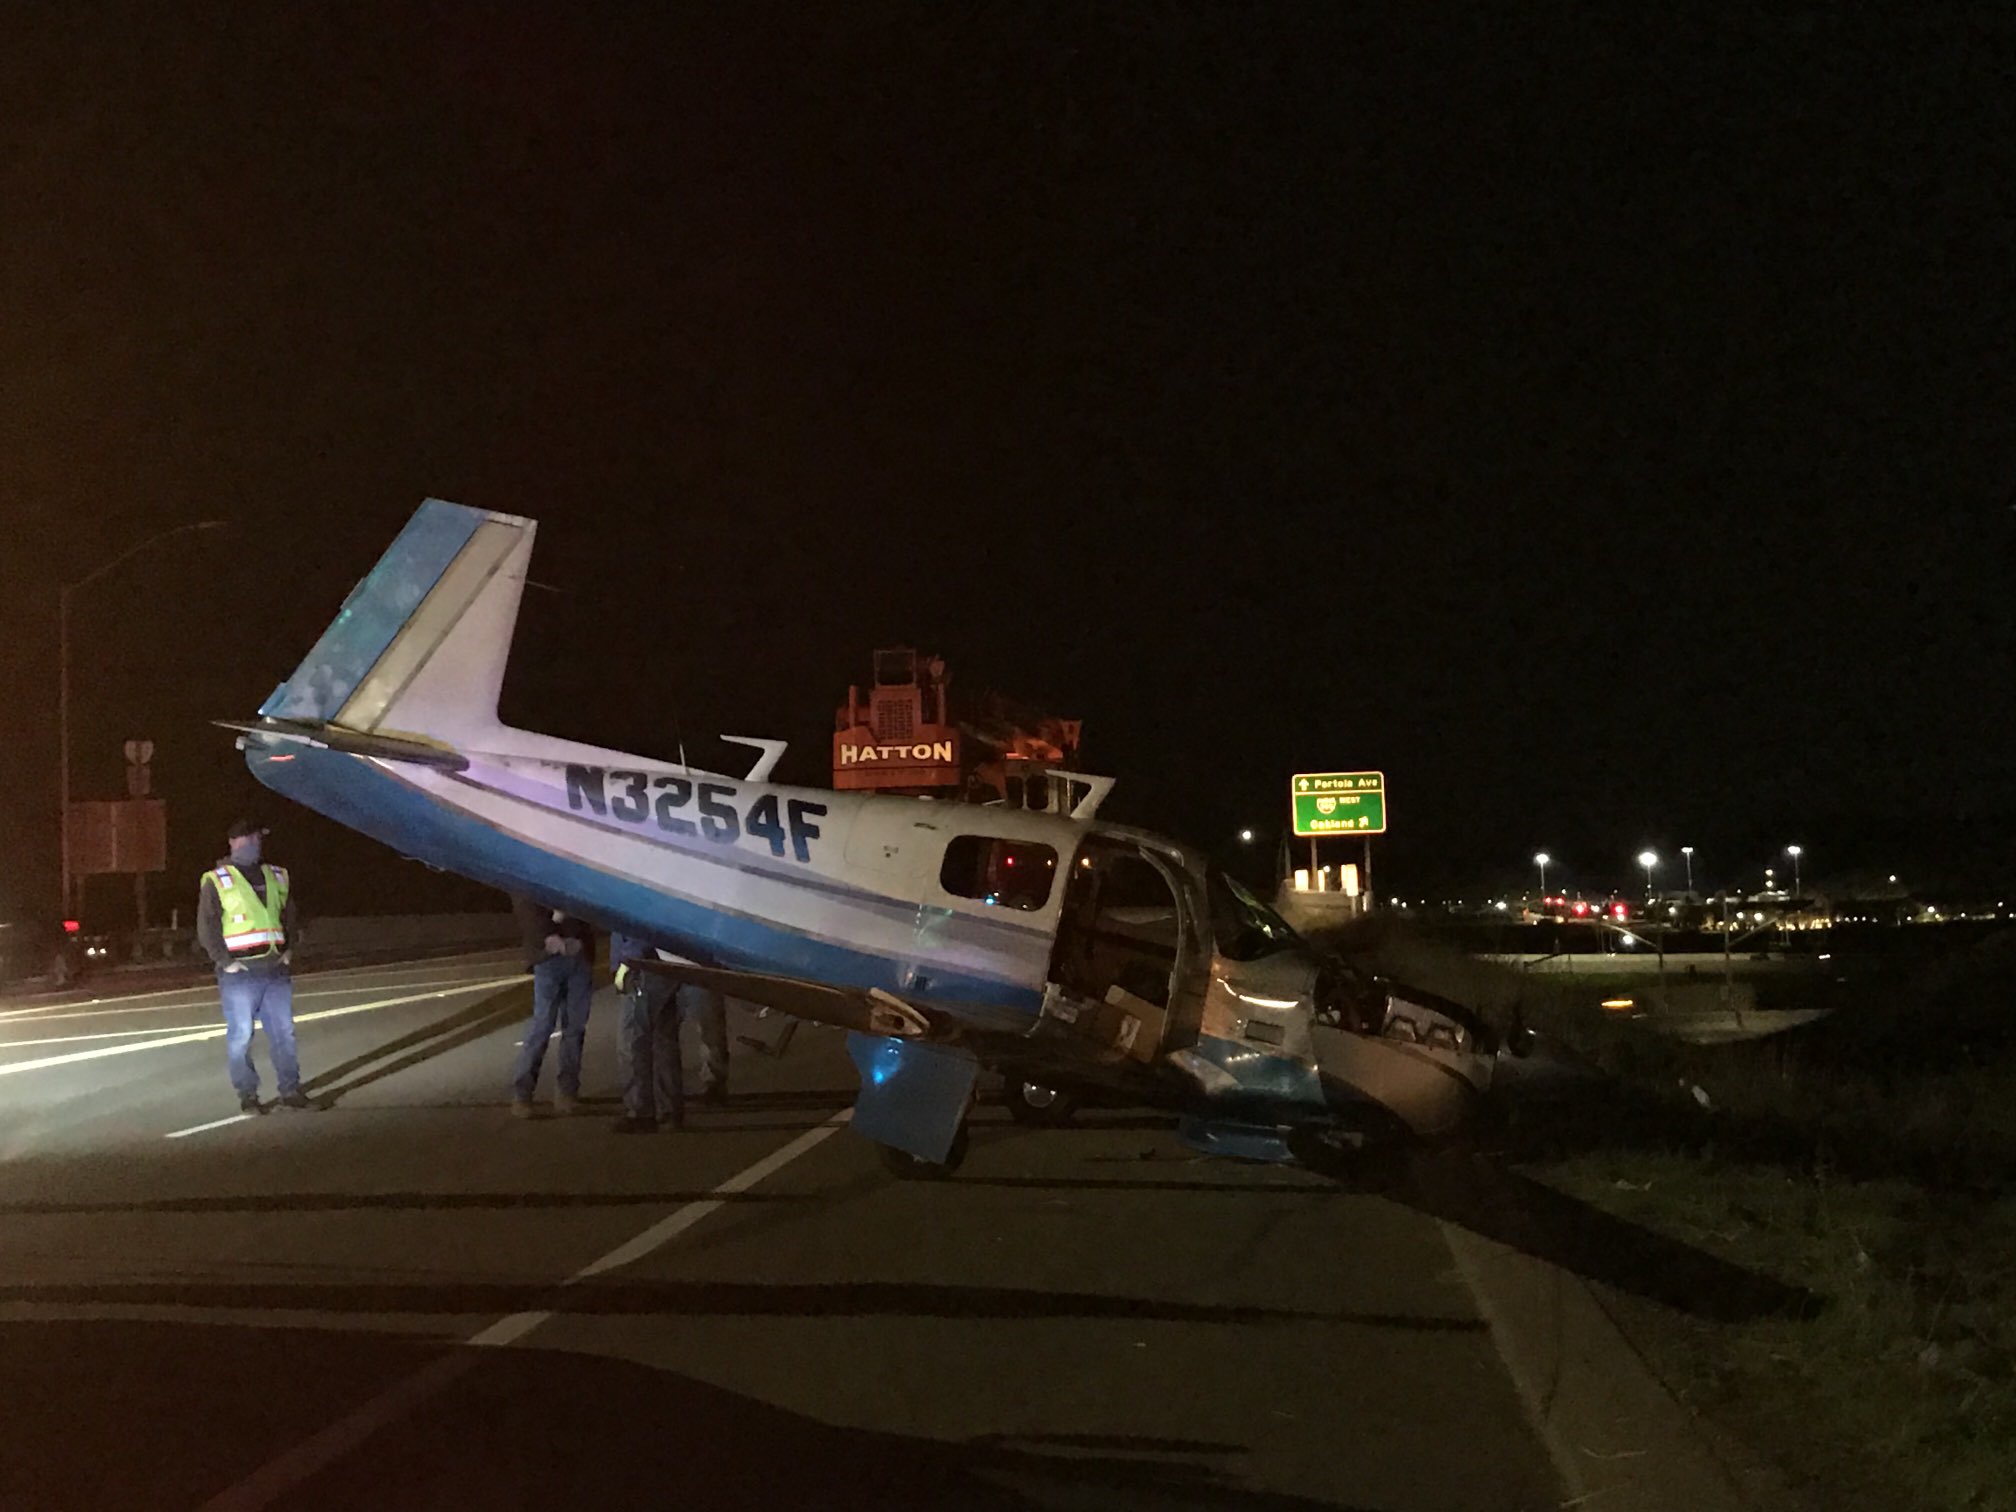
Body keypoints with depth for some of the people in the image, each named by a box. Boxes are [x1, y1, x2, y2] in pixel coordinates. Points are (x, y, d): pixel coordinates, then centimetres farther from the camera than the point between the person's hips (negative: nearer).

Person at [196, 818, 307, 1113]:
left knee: (283, 1032, 5)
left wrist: (289, 950, 12)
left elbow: (290, 917, 24)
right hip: (240, 973, -4)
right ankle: (247, 1096, 6)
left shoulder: (277, 877, 15)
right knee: (241, 1035, -1)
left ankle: (290, 1091, 12)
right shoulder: (216, 881, -1)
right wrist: (225, 962, -9)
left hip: (276, 970, 5)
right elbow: (207, 928, -3)